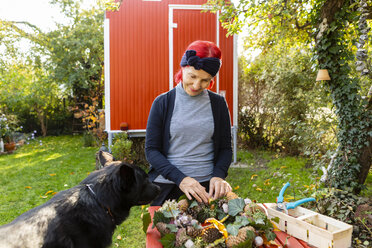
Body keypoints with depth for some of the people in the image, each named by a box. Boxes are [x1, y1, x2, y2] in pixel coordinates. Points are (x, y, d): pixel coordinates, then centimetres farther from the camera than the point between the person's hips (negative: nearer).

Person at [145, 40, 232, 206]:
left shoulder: (218, 104, 3)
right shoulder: (162, 103, -2)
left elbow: (225, 148, 7)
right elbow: (151, 150, -5)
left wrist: (218, 175, -11)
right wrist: (180, 178, -17)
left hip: (207, 186, 1)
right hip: (166, 187, -1)